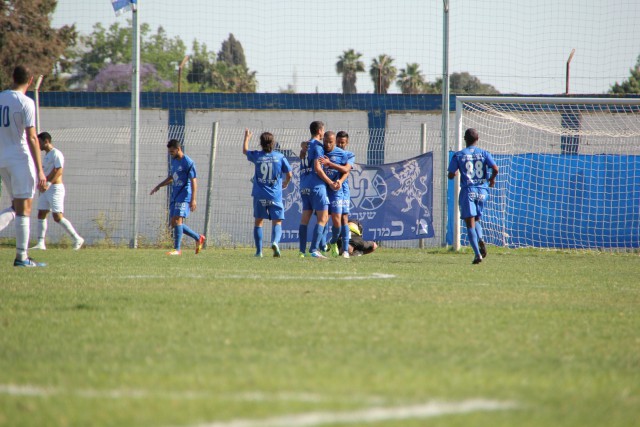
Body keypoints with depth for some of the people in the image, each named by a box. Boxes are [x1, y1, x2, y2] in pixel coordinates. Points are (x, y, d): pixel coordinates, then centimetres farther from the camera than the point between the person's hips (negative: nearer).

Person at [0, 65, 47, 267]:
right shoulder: (26, 103, -11)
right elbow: (32, 138, -16)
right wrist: (40, 170, -16)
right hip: (21, 159, -7)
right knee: (24, 208, -2)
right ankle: (21, 257, -2)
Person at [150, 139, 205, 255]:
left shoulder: (188, 163, -12)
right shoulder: (174, 161, 14)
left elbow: (193, 181, -16)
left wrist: (193, 200, -22)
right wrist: (159, 186, 23)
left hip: (184, 197, -9)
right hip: (175, 196, 9)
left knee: (177, 220, -16)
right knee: (174, 223, 7)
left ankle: (177, 249, -14)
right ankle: (198, 238, 20)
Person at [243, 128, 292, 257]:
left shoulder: (257, 156, -1)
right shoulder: (280, 157, -4)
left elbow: (245, 151, 21)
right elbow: (289, 174, 1)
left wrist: (246, 138, 38)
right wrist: (285, 183, 23)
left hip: (259, 195, 1)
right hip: (275, 196, -1)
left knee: (258, 222, 14)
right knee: (277, 222, 0)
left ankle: (259, 251, 13)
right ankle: (275, 241, -29)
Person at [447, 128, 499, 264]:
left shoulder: (458, 155, 0)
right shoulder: (484, 154, 4)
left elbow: (451, 175, 0)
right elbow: (495, 169, -8)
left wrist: (455, 173, 24)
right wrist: (492, 179, 13)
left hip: (467, 191, -3)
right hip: (482, 191, 3)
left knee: (470, 224, -2)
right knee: (476, 220, 21)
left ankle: (478, 254, -16)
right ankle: (480, 239, -10)